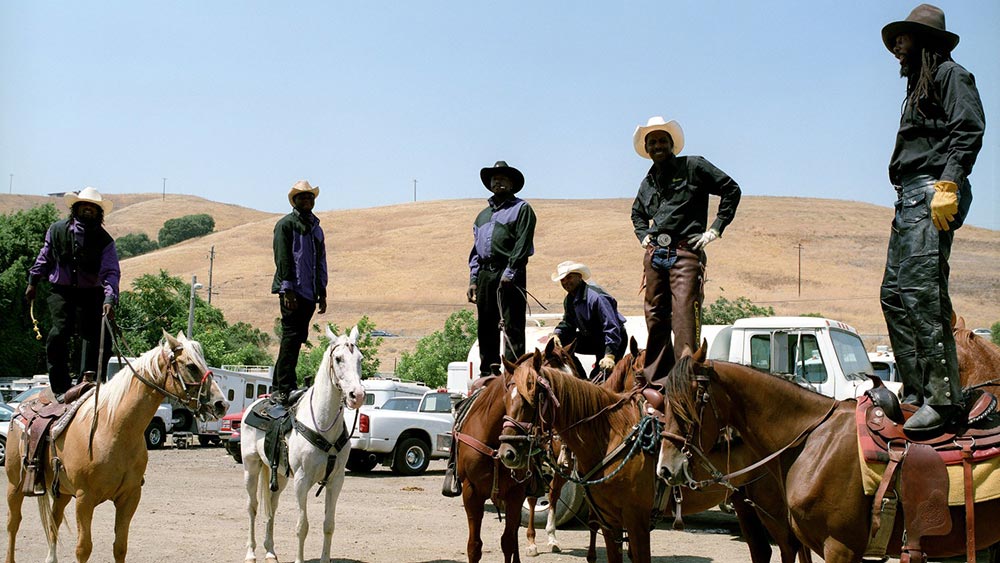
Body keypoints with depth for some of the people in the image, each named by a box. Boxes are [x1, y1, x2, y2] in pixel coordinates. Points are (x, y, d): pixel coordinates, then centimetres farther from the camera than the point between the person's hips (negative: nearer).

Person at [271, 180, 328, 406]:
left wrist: (322, 293, 19)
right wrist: (287, 290, -16)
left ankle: (278, 387, 12)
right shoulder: (286, 224, -1)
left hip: (309, 294, 8)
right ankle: (286, 388, -16)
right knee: (292, 335, -13)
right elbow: (282, 258, -9)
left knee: (297, 338, 7)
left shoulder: (316, 228, 22)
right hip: (292, 291, -8)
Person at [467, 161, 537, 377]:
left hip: (509, 273, -7)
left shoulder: (521, 209, 3)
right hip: (485, 274, 7)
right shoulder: (483, 215, 24)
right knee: (485, 327, 6)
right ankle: (488, 373, 12)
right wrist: (473, 280, 12)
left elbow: (523, 243, -8)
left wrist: (509, 273, -16)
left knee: (512, 325, -9)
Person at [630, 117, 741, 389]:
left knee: (684, 313, -15)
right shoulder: (647, 182, 20)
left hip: (686, 253, -6)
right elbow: (637, 213, 39)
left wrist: (716, 228, -3)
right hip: (654, 255, 6)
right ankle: (655, 377, 13)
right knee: (655, 316, 7)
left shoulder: (693, 167, 3)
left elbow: (731, 190, 2)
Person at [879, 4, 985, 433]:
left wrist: (948, 186, -23)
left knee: (920, 289, -20)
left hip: (931, 191, -10)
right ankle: (916, 391, 10)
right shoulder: (917, 86, 27)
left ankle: (942, 397, -23)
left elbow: (968, 133, -13)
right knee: (894, 293, 7)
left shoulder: (950, 75, 1)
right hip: (909, 199, 10)